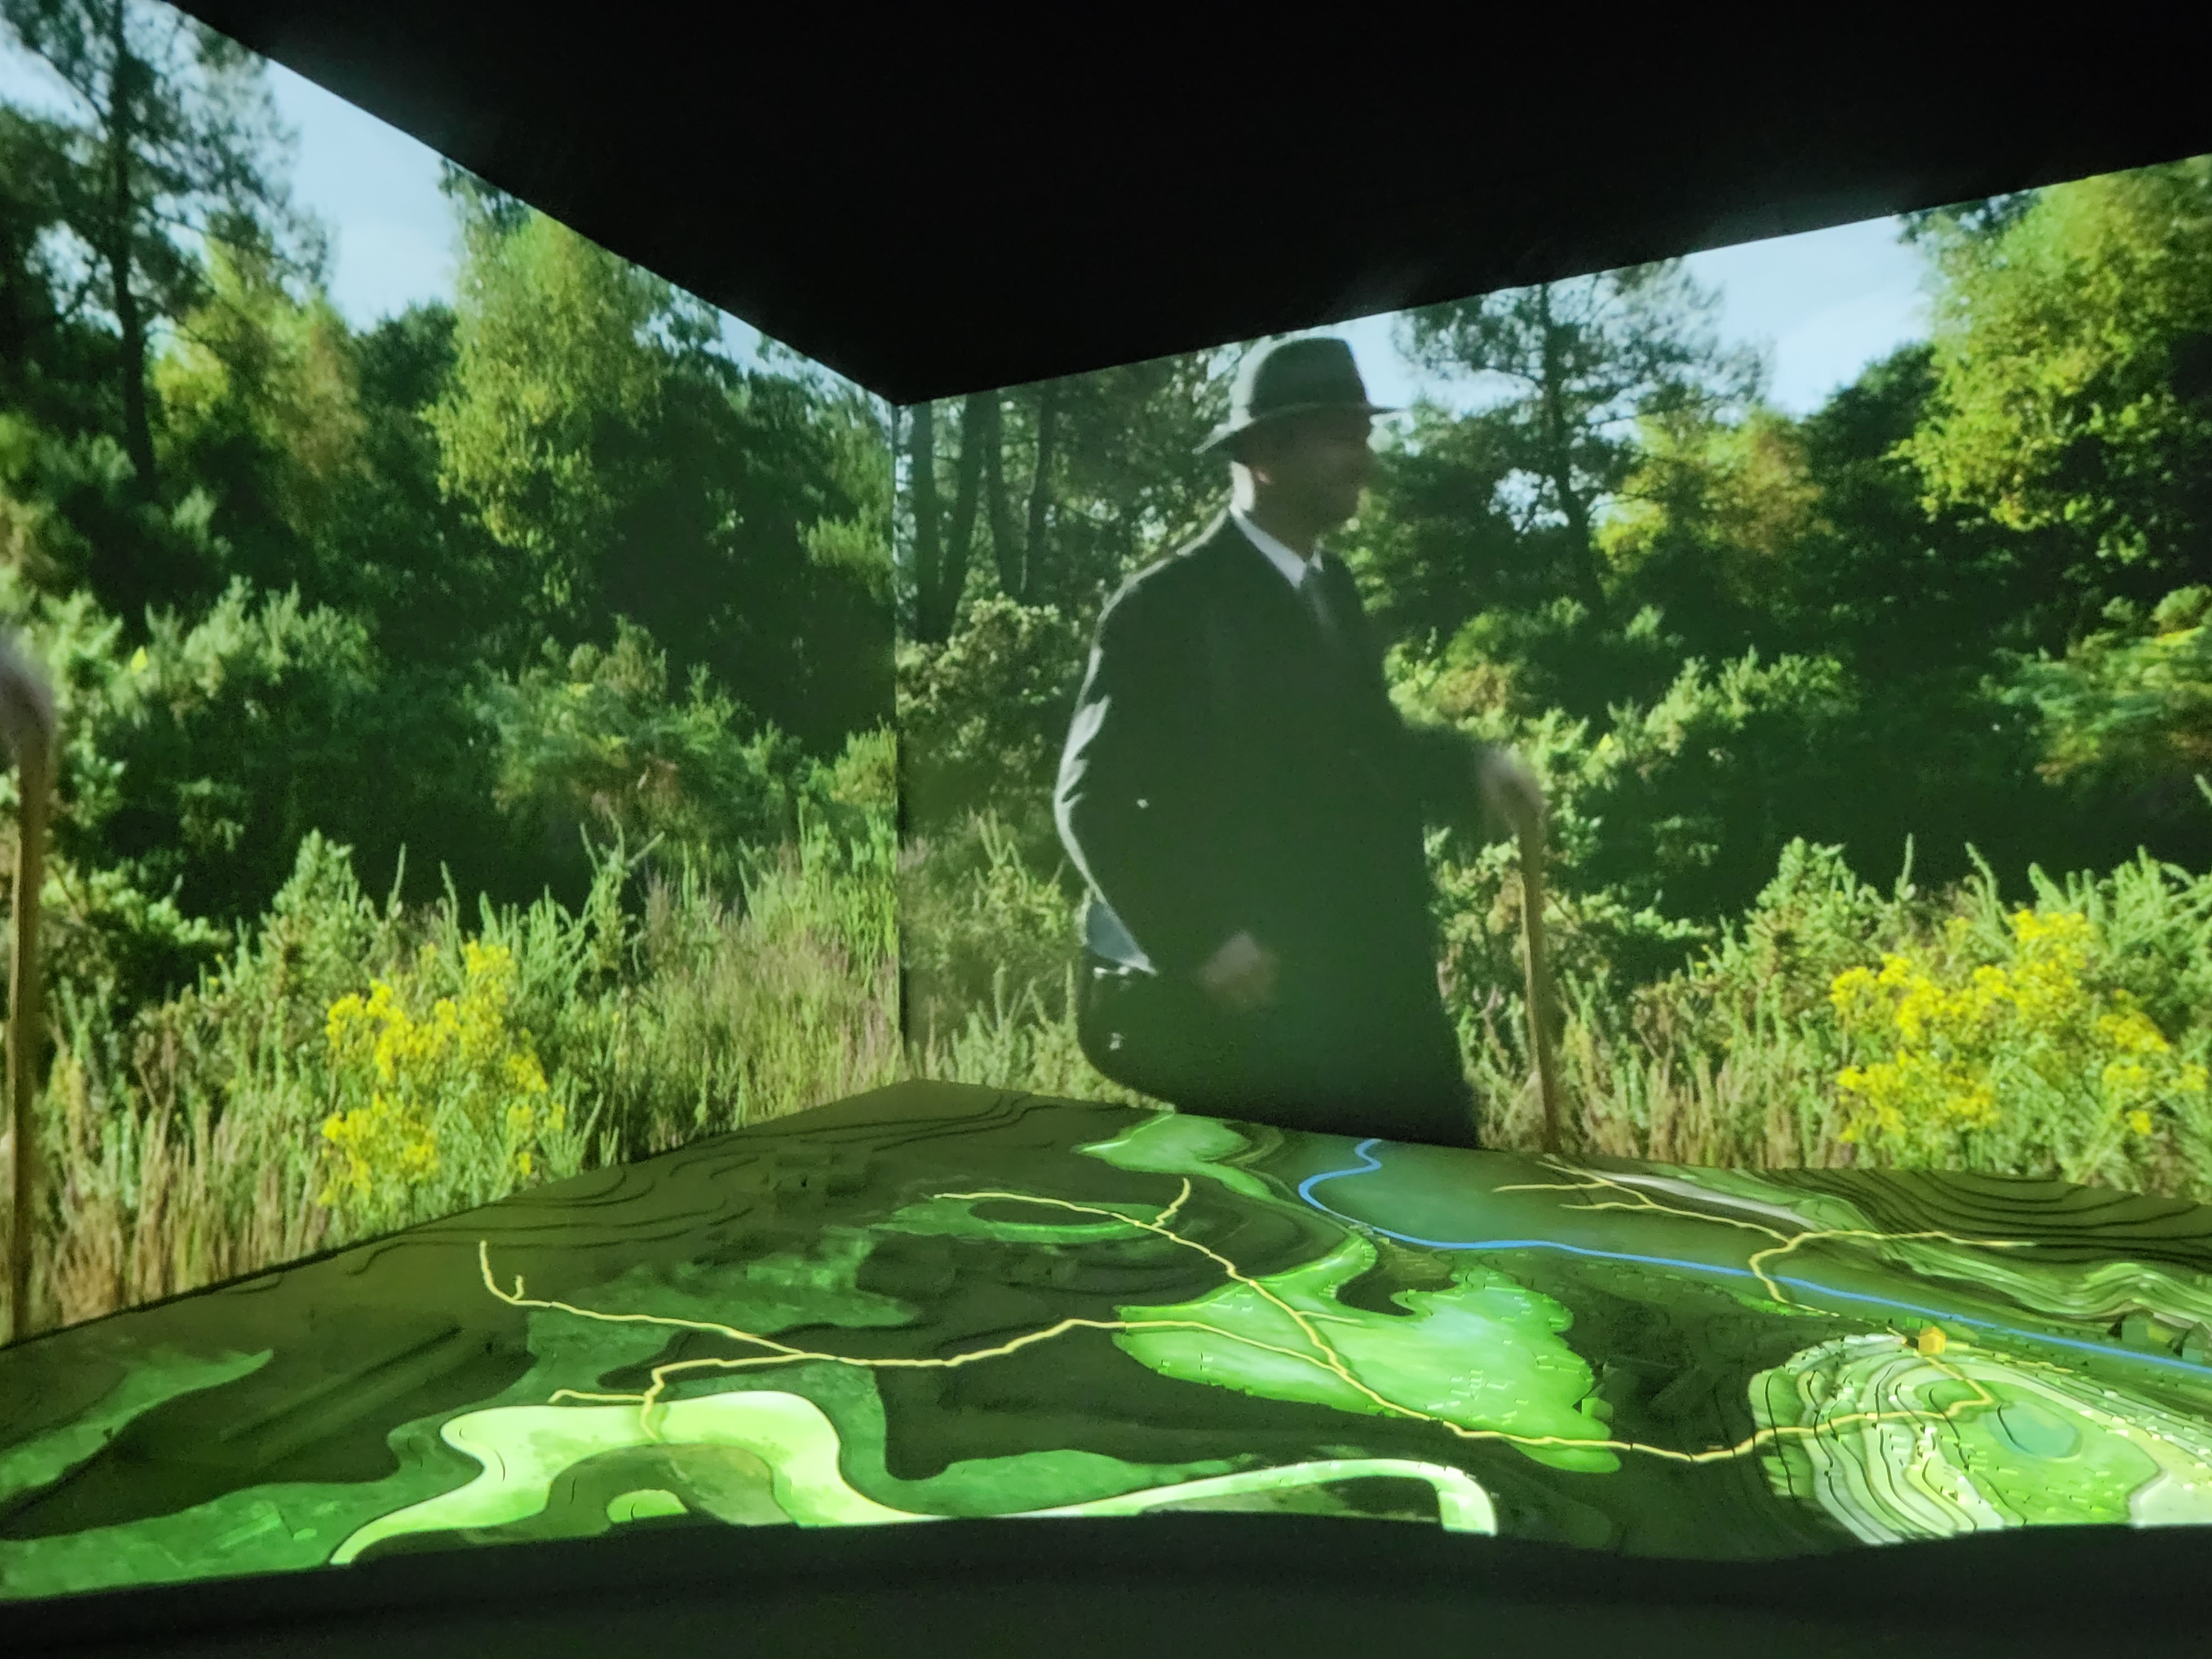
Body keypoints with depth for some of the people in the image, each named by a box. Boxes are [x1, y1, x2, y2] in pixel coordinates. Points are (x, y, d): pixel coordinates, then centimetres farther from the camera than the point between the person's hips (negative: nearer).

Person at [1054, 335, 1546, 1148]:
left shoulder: (1330, 586, 11)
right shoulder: (1167, 604, -14)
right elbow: (1090, 800, -15)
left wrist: (1471, 765, -1)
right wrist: (1199, 941, -20)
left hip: (1369, 980, 8)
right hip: (1249, 998, -7)